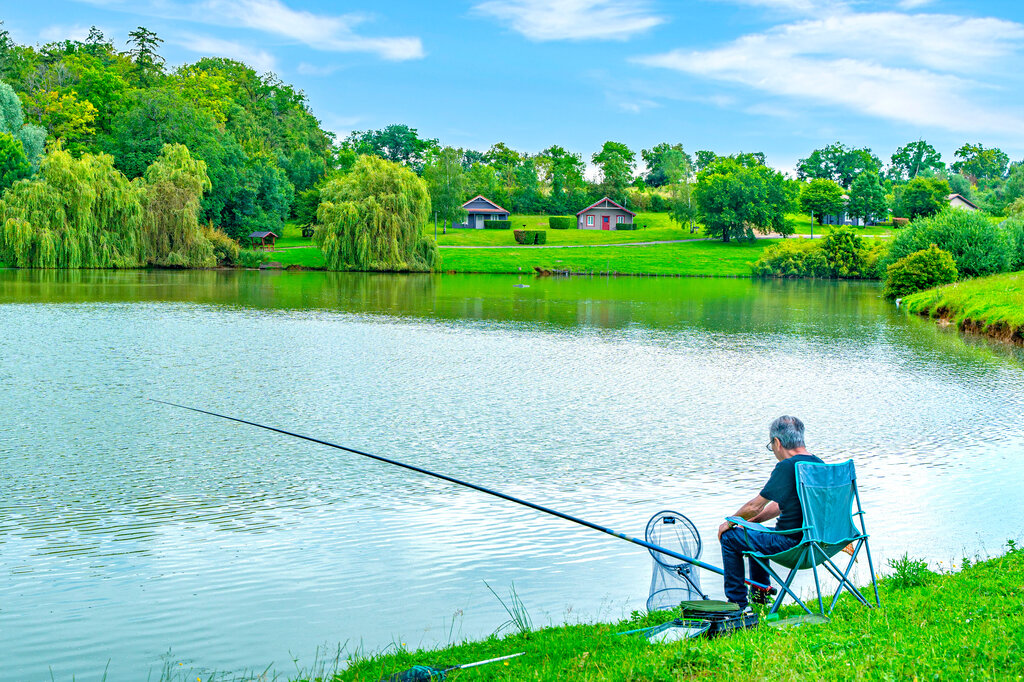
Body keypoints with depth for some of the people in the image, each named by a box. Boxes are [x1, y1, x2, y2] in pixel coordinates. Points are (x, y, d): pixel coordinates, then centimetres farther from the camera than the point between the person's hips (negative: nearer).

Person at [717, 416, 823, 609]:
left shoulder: (787, 466, -20)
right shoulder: (819, 464, 8)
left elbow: (755, 507, -14)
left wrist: (729, 523, 4)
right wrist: (751, 520, 19)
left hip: (792, 543, -9)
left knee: (729, 537, 4)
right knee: (753, 533, 30)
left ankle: (737, 604, 11)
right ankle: (760, 593, 39)